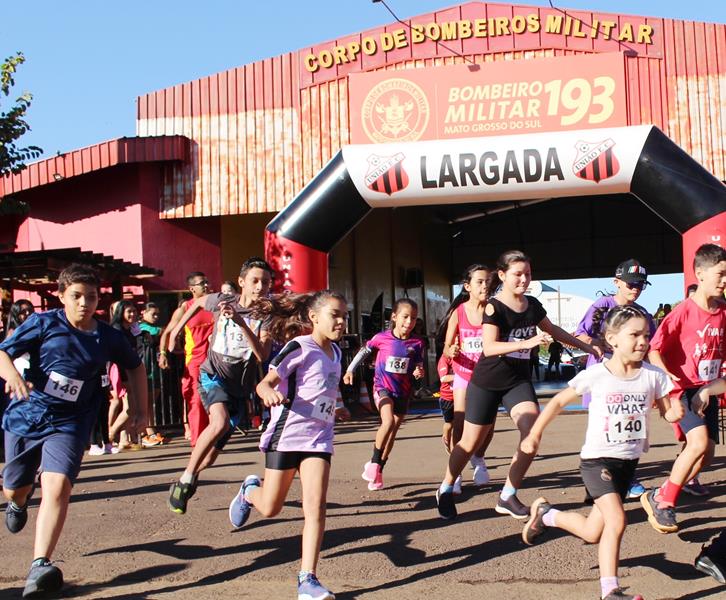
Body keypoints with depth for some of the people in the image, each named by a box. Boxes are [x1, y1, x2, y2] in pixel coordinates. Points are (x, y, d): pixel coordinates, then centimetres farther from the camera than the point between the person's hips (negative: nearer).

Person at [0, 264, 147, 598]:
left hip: (68, 424, -1)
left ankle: (40, 567, -26)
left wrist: (141, 409, 13)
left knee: (57, 486, -23)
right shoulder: (43, 324, -7)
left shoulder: (109, 338, -1)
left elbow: (135, 366, 16)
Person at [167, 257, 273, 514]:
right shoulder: (221, 301, -6)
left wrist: (241, 323, -35)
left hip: (240, 386, 2)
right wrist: (176, 329, 21)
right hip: (213, 375, -2)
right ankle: (186, 478, -15)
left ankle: (187, 481, 34)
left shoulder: (266, 316, -10)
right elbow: (198, 302, 18)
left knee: (212, 454, 5)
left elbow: (262, 355, -26)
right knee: (220, 422, -32)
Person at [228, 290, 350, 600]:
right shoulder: (299, 347, -12)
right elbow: (265, 382, -15)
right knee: (270, 508, 8)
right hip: (287, 435, -5)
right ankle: (249, 490, 44)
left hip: (319, 438, 5)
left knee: (316, 506, -11)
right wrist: (270, 393, -35)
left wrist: (335, 408, 27)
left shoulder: (335, 352, 10)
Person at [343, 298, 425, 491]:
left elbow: (418, 366, 3)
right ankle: (374, 462, -9)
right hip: (383, 387, -3)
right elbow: (364, 351, 6)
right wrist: (350, 370, 7)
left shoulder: (417, 343, -7)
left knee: (392, 432, 10)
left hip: (403, 392, 3)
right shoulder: (382, 338, -11)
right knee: (388, 422, -26)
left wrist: (419, 372, -19)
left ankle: (378, 471, 25)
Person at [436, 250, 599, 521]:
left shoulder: (532, 305, 3)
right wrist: (527, 342, -39)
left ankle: (507, 497, -2)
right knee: (471, 443, 4)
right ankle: (445, 490, 28)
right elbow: (489, 347, -28)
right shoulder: (494, 307, -16)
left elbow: (553, 330, 21)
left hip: (519, 380, 5)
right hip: (487, 383, -5)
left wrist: (585, 346, 21)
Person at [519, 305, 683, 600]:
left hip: (628, 461, 5)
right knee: (617, 520, -18)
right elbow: (559, 401, -2)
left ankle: (545, 513, 32)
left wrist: (675, 413, -18)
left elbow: (667, 412, 6)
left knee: (592, 534, 8)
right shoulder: (595, 375, -12)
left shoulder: (654, 376, -5)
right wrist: (534, 435, -1)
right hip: (597, 459, -4)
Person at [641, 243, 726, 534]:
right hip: (683, 389, -7)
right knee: (699, 442, -24)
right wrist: (668, 378, -26)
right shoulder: (683, 312, -16)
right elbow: (653, 350, -15)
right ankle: (663, 500, -8)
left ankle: (660, 496, 24)